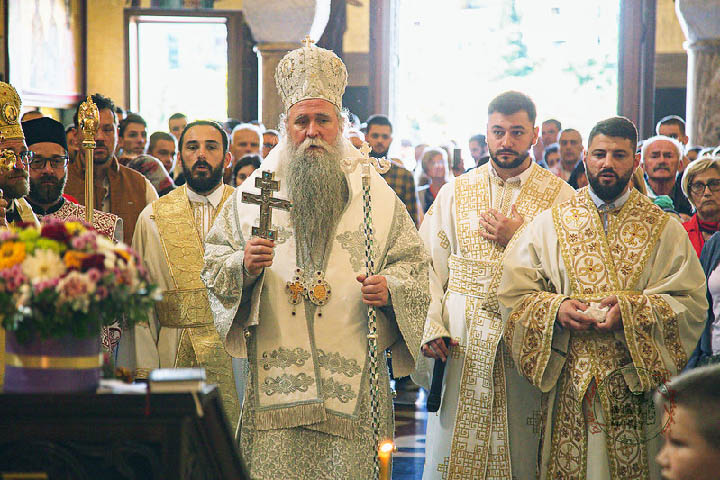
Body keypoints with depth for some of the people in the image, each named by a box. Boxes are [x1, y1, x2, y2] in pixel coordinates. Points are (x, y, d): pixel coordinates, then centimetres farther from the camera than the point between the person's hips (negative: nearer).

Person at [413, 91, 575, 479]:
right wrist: (431, 327, -7)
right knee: (452, 449, 3)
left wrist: (518, 239, -11)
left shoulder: (560, 196, 2)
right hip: (460, 343, 2)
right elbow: (428, 266, 5)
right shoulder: (455, 193, 9)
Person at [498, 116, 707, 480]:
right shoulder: (550, 224, 7)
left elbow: (692, 303, -3)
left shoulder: (664, 230, 4)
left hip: (635, 384, 0)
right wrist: (556, 308, -15)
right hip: (568, 380, 1)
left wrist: (631, 310, -17)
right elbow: (513, 293, 3)